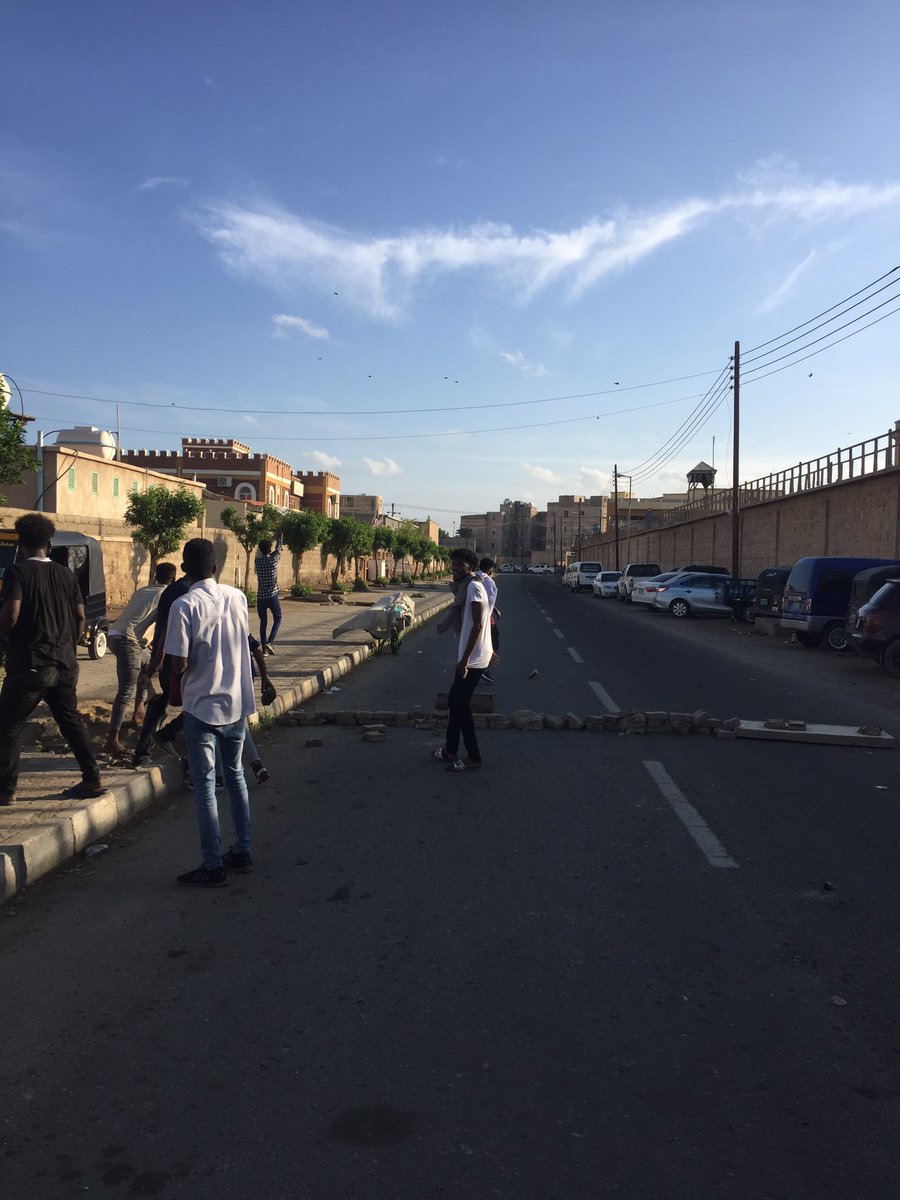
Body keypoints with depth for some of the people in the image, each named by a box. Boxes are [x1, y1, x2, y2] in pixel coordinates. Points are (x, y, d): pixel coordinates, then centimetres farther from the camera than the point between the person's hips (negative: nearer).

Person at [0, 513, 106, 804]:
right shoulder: (65, 574, 8)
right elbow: (80, 618, 9)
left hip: (30, 664, -6)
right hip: (65, 665, 6)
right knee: (71, 721, 15)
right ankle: (92, 779, 15)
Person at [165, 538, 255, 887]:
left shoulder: (184, 605, -16)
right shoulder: (237, 597, 1)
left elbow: (180, 665, -18)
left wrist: (175, 682, 6)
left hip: (202, 707, -5)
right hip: (237, 702, 5)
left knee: (205, 785, 3)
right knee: (235, 775, 19)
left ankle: (214, 867, 8)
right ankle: (242, 852, 27)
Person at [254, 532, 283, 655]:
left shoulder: (257, 561, 1)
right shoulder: (273, 559, -7)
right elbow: (278, 549, 13)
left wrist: (264, 544, 40)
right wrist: (279, 537, 31)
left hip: (260, 597, 3)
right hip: (272, 596, -3)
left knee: (263, 622, 10)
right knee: (277, 620, 9)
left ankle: (264, 648, 7)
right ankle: (270, 642, -11)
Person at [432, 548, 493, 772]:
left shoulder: (474, 586, -16)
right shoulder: (468, 586, 15)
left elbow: (477, 625, -23)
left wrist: (464, 660, -24)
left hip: (473, 659, -10)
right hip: (471, 657, 10)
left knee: (461, 705, -4)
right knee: (455, 700, 17)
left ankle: (473, 758, 5)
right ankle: (450, 750, 27)